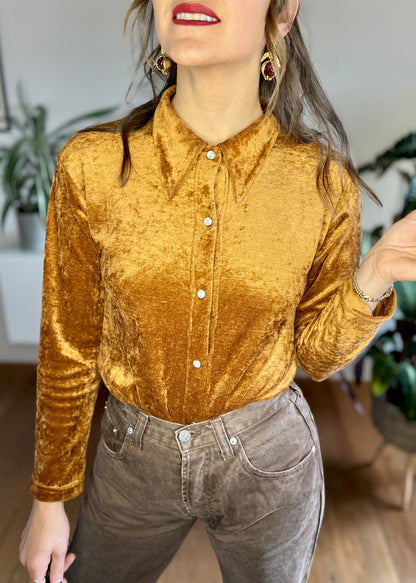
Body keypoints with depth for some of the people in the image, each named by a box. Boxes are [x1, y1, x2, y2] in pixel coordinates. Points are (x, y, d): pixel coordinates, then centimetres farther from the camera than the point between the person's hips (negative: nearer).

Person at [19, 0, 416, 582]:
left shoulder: (323, 178, -14)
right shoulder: (92, 166, -15)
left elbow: (317, 353, -3)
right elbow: (70, 345, -5)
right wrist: (49, 500, 4)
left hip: (270, 460, 0)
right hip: (135, 457, 1)